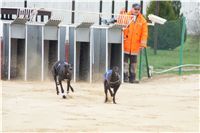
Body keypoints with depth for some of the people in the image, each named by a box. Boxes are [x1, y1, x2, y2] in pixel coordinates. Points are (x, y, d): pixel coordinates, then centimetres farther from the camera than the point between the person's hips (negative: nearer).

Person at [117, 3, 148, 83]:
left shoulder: (142, 21, 5)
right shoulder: (126, 16, 2)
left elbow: (144, 33, 3)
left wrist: (143, 43, -4)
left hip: (135, 46, 2)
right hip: (125, 44, -2)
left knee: (133, 62, 8)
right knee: (125, 61, -1)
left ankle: (132, 77, 14)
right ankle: (125, 76, 2)